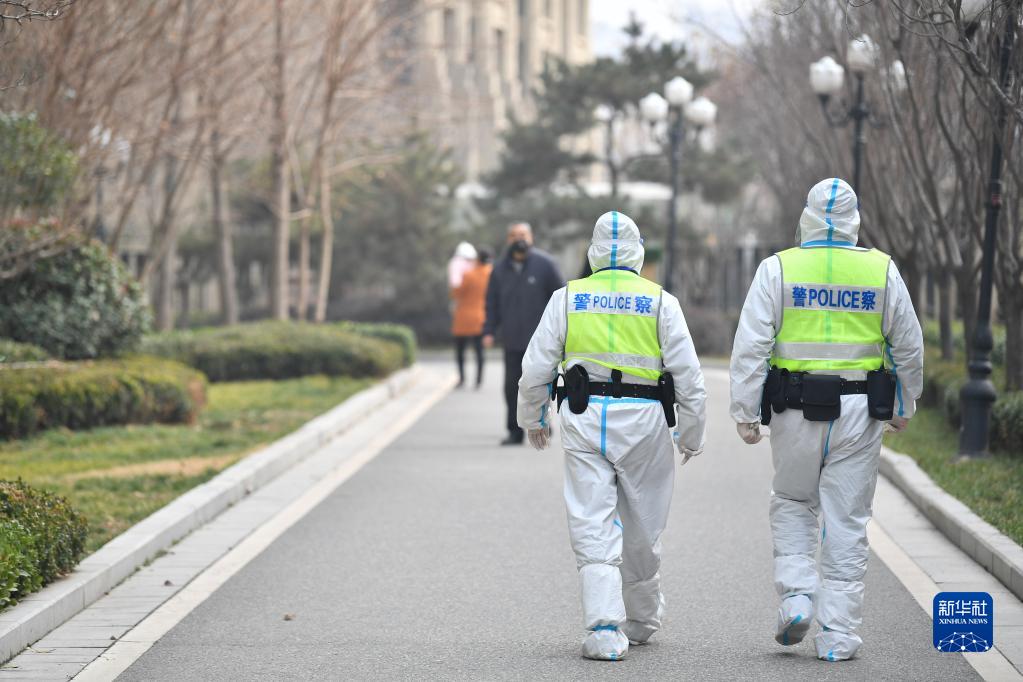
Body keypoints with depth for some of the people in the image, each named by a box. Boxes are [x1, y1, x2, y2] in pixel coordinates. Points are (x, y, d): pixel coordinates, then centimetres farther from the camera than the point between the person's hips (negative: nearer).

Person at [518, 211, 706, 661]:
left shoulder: (567, 298, 5)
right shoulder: (661, 302, 2)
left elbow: (536, 367, 5)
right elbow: (688, 375, 0)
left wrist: (533, 418, 20)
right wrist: (691, 434, 10)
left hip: (584, 420, 0)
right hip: (643, 421, 0)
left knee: (593, 528, -1)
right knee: (642, 530, 15)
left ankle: (605, 629, -13)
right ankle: (641, 620, 31)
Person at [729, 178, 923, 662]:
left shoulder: (778, 268, -2)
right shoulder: (882, 270, 2)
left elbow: (751, 345, -7)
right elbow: (908, 346, 7)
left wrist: (744, 412, -3)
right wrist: (904, 406, 20)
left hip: (796, 409, -1)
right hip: (860, 411, 1)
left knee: (792, 504, 20)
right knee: (847, 521, 5)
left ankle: (796, 594, 3)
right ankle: (837, 635, 6)